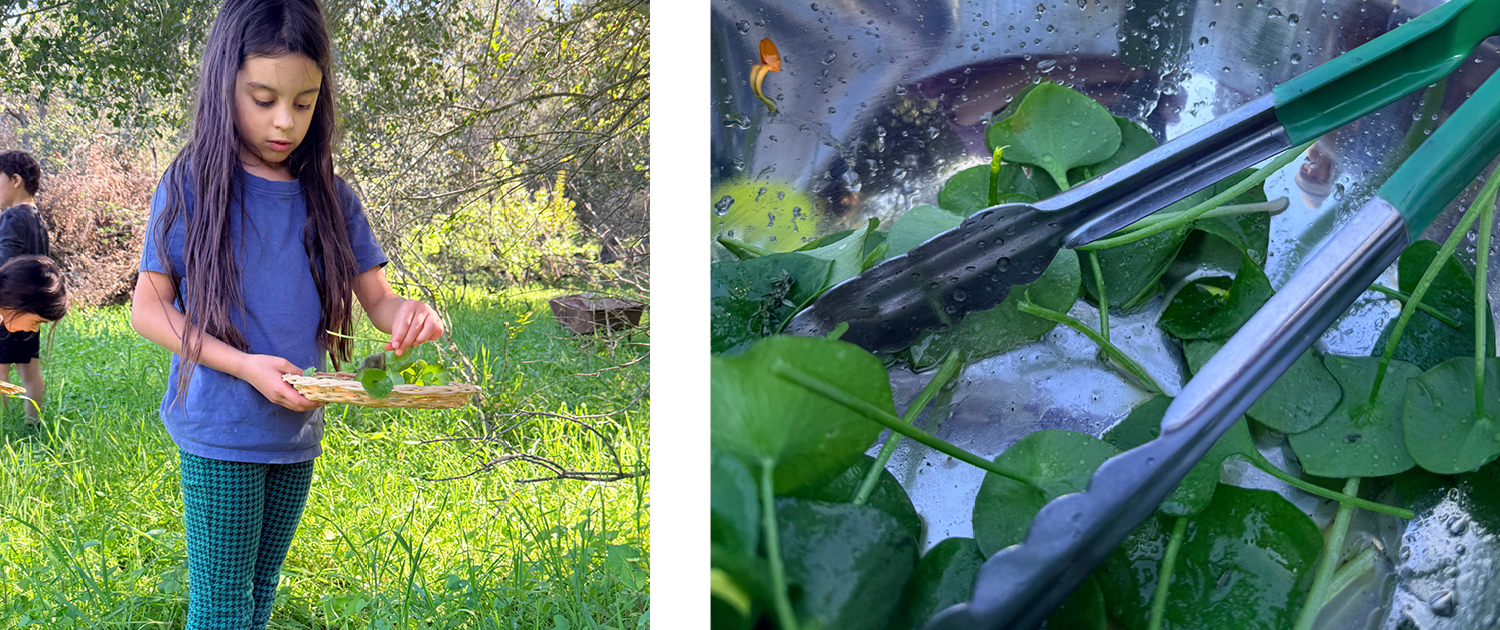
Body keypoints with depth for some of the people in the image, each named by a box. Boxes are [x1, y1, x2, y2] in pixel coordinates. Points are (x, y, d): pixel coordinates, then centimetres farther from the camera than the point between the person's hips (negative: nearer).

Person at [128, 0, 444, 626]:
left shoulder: (331, 198, 2)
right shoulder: (191, 188, -8)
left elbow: (376, 297, 5)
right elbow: (147, 308, -6)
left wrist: (407, 314, -20)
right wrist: (244, 364, -19)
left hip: (298, 434, 4)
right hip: (220, 436, -4)